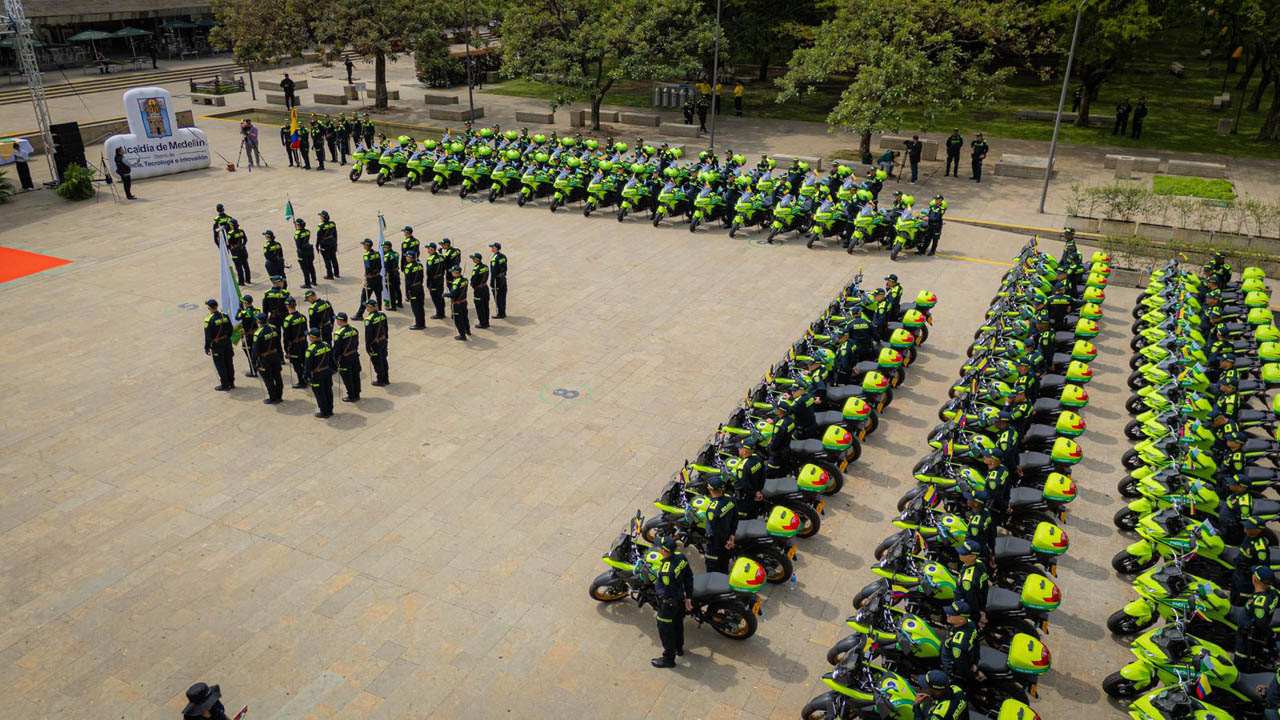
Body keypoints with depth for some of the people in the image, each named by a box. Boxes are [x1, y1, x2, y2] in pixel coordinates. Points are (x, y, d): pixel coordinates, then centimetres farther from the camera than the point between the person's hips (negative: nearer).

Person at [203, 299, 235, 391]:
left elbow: (208, 336, -17)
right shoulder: (225, 316, -4)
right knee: (229, 363, 15)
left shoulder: (209, 320, -20)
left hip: (216, 345, -5)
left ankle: (225, 385, 14)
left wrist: (207, 348, -8)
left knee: (220, 365, 6)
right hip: (227, 342, 6)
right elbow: (230, 329, 6)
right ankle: (231, 383, 25)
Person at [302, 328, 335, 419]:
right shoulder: (326, 345, -2)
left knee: (320, 394, 7)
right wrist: (332, 369, 21)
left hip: (317, 375, -7)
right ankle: (330, 410, 27)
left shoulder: (311, 349, -23)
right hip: (327, 372, 7)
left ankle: (324, 413, 16)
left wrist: (306, 376, -5)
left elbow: (308, 365, -17)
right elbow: (331, 359, 9)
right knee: (328, 392, 17)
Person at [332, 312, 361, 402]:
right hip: (355, 356, 6)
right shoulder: (354, 330, -2)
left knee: (347, 378, 8)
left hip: (345, 359, -6)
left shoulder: (339, 333, -21)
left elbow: (336, 349, -16)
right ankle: (357, 395, 27)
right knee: (355, 376, 16)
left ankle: (351, 396, 16)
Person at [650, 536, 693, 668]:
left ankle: (669, 659, 30)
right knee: (677, 623, 30)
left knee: (665, 630, 13)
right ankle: (678, 647, 53)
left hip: (668, 602, -8)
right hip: (680, 598, 8)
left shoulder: (666, 571, -40)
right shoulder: (680, 556, -14)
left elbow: (667, 590, -28)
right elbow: (689, 577, -1)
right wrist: (688, 597, 8)